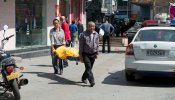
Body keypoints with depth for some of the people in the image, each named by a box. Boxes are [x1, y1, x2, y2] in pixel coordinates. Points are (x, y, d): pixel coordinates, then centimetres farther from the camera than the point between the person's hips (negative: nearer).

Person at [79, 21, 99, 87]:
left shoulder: (96, 34, 7)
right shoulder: (83, 34, -6)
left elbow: (97, 44, 15)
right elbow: (81, 46, -4)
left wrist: (97, 53, 11)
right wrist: (80, 55, -7)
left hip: (93, 54, 5)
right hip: (86, 54, -5)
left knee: (89, 67, 12)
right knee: (88, 67, -14)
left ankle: (84, 78, 32)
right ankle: (91, 81, -19)